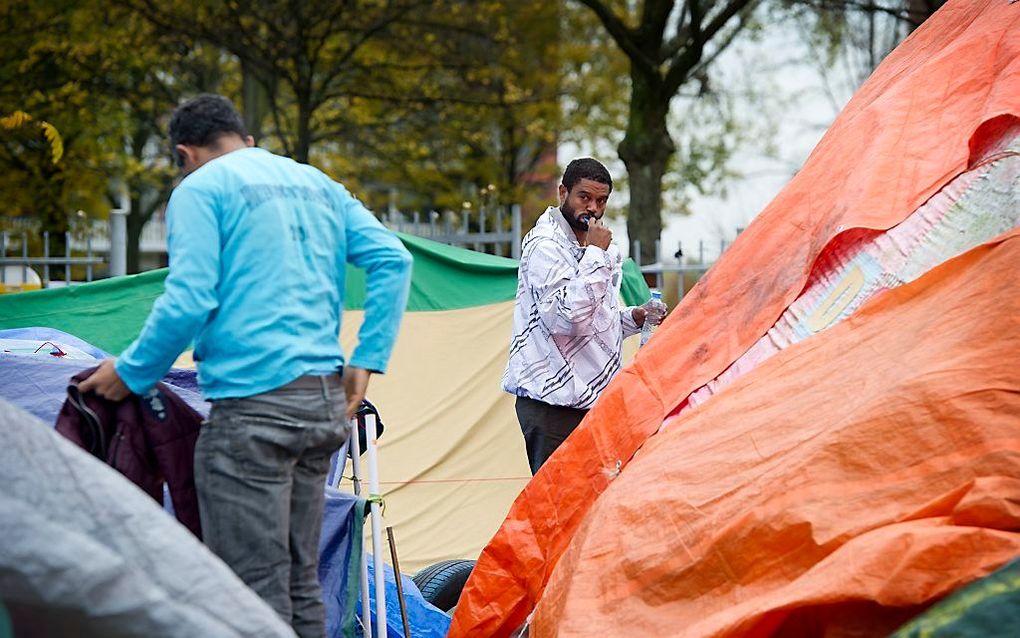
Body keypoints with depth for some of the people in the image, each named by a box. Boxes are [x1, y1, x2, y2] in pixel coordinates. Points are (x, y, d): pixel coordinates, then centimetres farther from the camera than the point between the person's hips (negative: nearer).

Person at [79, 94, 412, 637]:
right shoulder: (318, 184, 19)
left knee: (256, 593, -7)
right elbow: (391, 259, 10)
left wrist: (130, 374, 1)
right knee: (300, 583, 15)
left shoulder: (201, 190, -1)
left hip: (253, 406, -7)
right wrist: (366, 360, 10)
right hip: (326, 404, 8)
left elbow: (188, 300, -12)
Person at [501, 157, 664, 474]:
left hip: (594, 397, 9)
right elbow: (568, 318, -24)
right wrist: (596, 254, -20)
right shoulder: (544, 245, -12)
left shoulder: (603, 248, 16)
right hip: (553, 400, -9)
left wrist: (633, 318, 7)